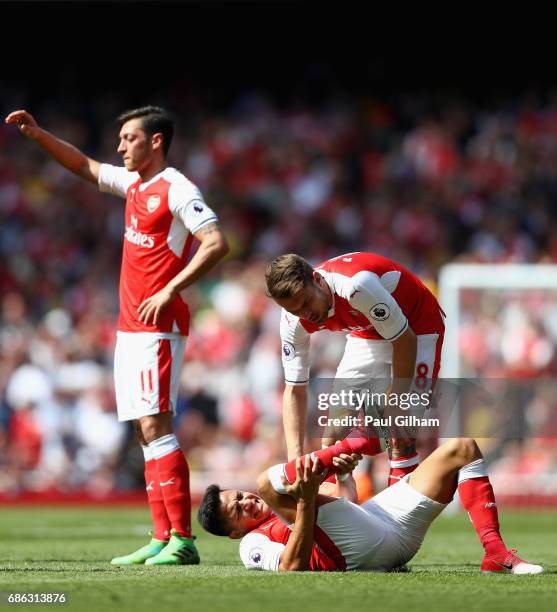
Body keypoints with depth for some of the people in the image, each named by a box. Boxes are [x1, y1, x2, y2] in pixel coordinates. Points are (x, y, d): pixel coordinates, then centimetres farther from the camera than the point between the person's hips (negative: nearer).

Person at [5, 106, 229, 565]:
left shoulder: (176, 189, -10)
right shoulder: (133, 183, 16)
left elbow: (217, 244, -20)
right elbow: (85, 166, 32)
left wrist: (169, 290, -23)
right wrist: (37, 135, 25)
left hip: (157, 326, -9)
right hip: (130, 326, 9)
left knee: (155, 426, -16)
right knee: (147, 432, 6)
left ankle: (182, 540, -19)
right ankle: (163, 539, 5)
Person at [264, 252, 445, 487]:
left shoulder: (356, 286, -39)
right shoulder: (293, 322, -18)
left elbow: (405, 341, -27)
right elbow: (294, 390, -9)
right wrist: (295, 460, -18)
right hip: (367, 334, 6)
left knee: (401, 436, -18)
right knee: (334, 432, -3)